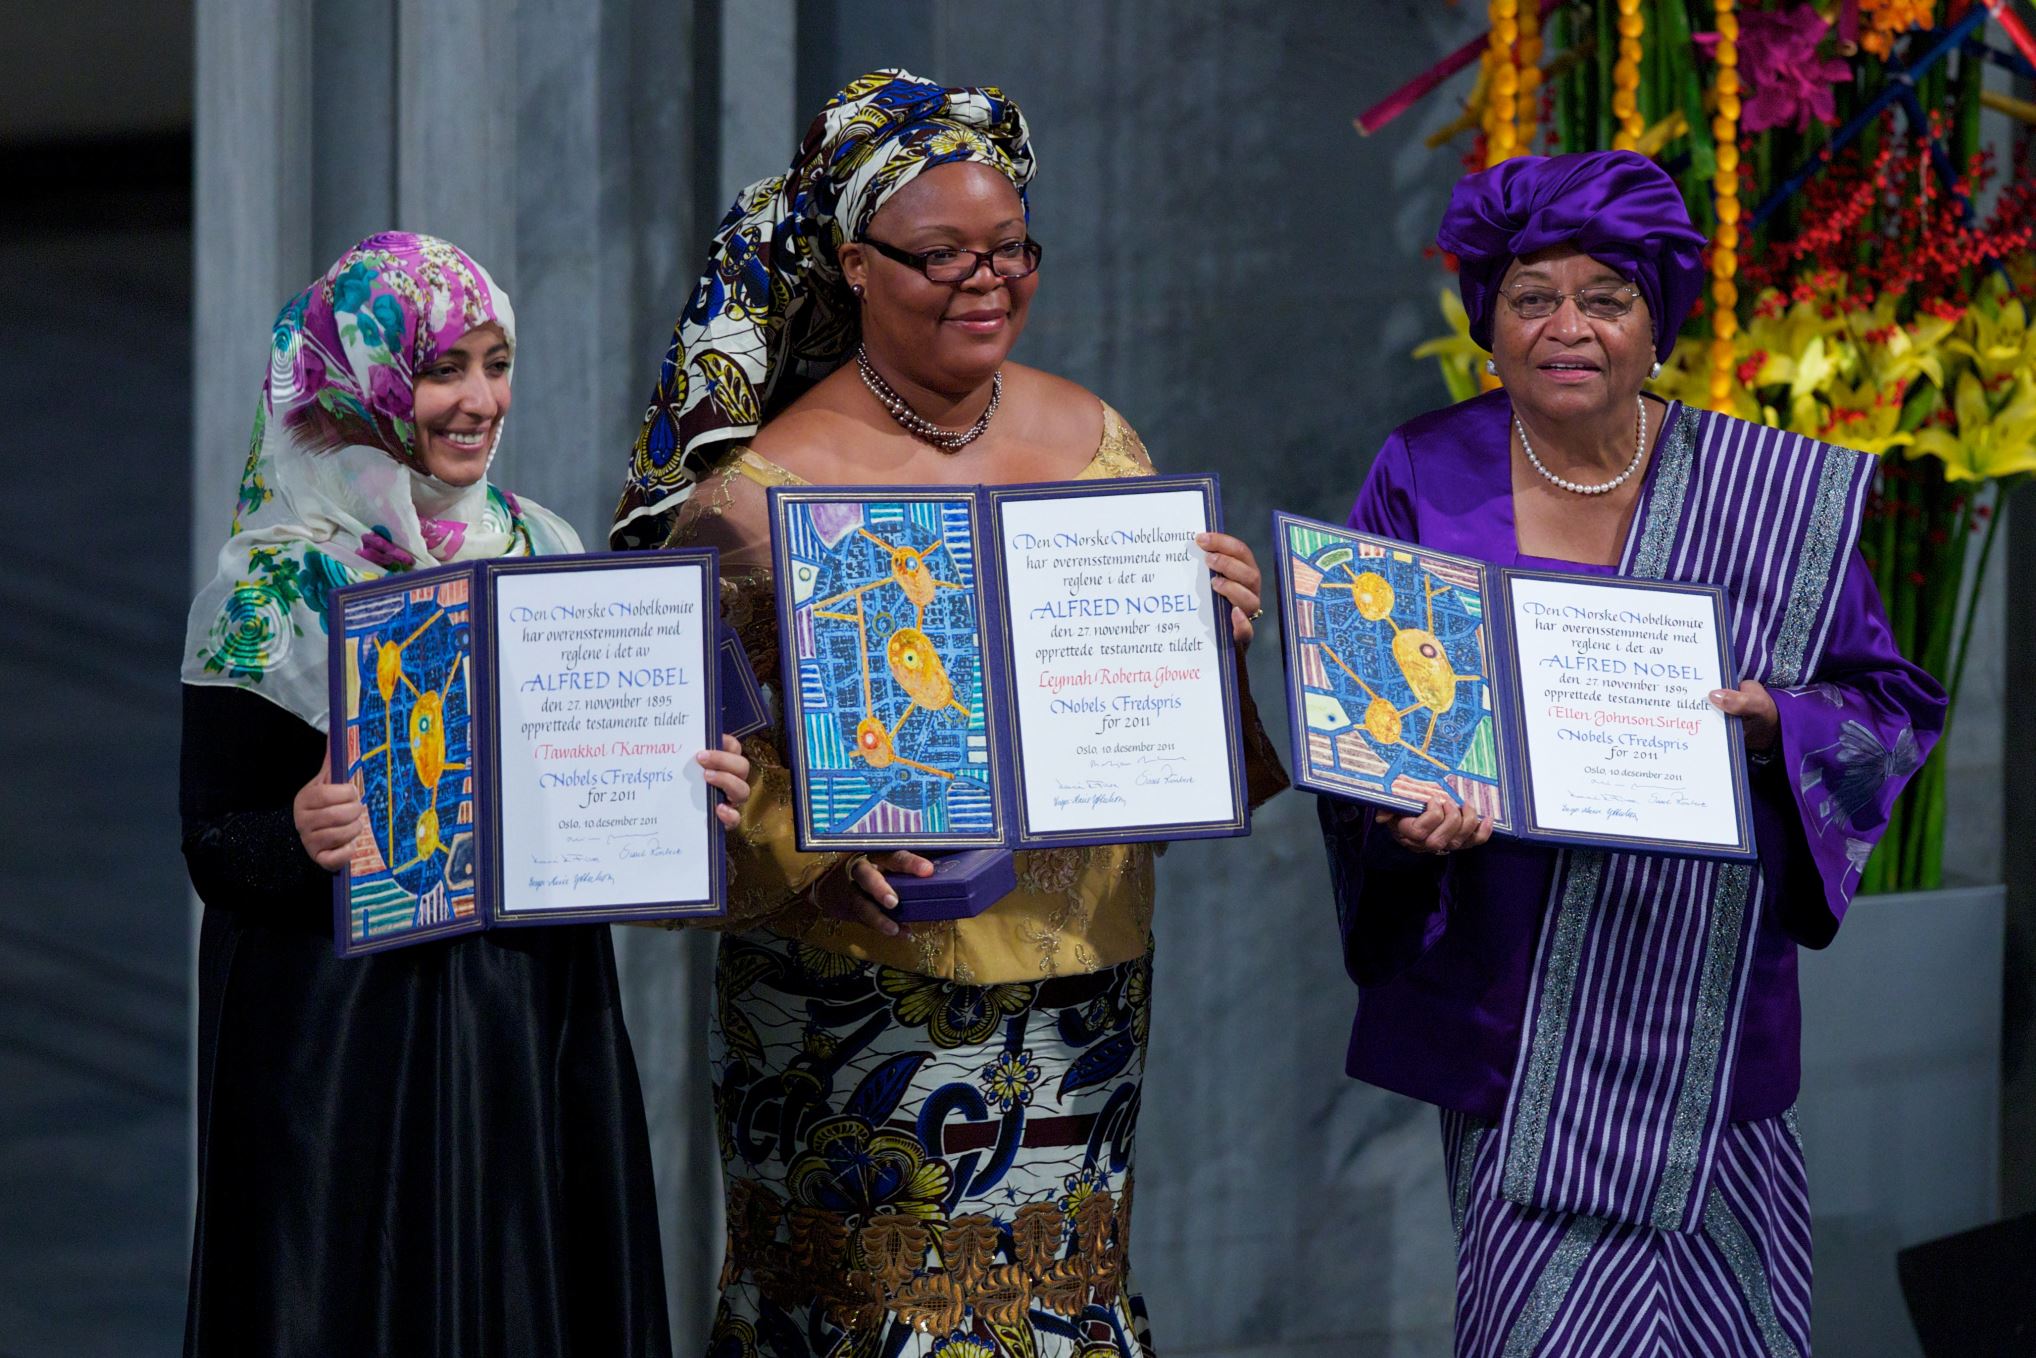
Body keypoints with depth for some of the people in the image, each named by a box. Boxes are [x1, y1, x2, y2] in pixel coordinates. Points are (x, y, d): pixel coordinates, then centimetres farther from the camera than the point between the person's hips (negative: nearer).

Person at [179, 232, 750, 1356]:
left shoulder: (544, 552, 8)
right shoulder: (280, 585, -6)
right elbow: (212, 843, -8)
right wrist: (300, 839, -28)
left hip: (544, 1016, 5)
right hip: (349, 1040, -4)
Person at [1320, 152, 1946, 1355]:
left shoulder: (1774, 497, 3)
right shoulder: (1425, 484, 2)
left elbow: (1895, 703, 8)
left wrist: (1775, 726, -13)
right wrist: (1406, 813, -17)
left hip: (1703, 1007, 1)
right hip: (1512, 1015, -1)